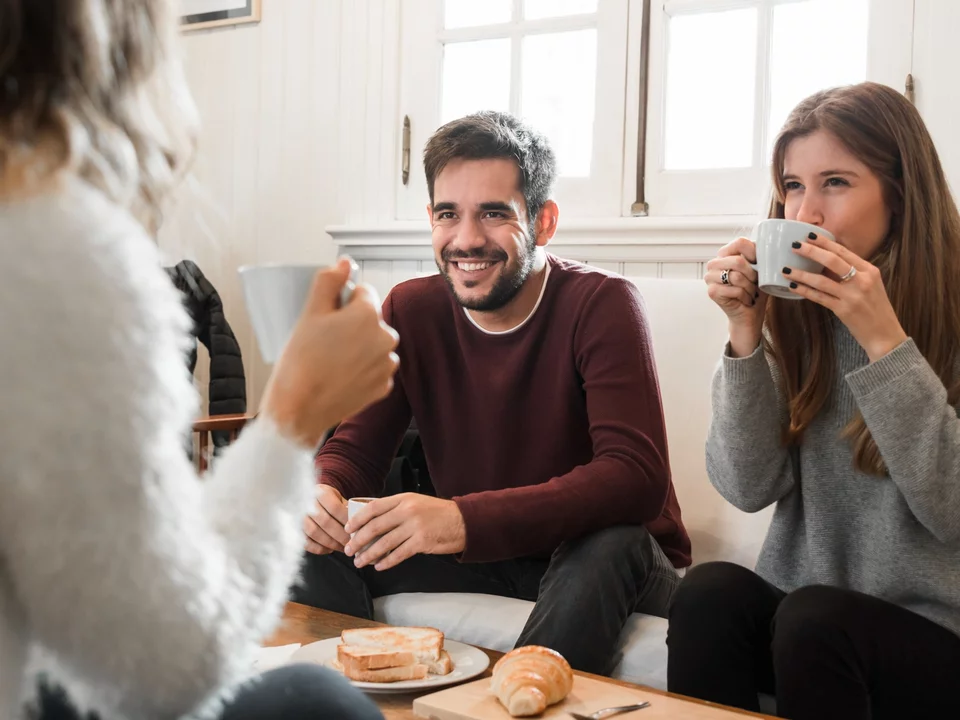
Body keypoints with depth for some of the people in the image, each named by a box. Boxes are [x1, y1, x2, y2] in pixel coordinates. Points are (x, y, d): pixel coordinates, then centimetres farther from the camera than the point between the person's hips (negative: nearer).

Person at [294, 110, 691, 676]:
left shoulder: (603, 306, -18)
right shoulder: (410, 311, -2)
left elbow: (637, 478, -30)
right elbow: (356, 448, 0)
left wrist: (463, 520, -42)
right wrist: (319, 492, -27)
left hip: (612, 566, -3)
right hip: (483, 559, 4)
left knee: (610, 544, -37)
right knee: (321, 549, -15)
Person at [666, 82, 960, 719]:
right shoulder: (795, 314, 2)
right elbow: (750, 487, -6)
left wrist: (883, 340, -25)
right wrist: (746, 333, -16)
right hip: (805, 612, 3)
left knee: (811, 619, -30)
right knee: (710, 592, -26)